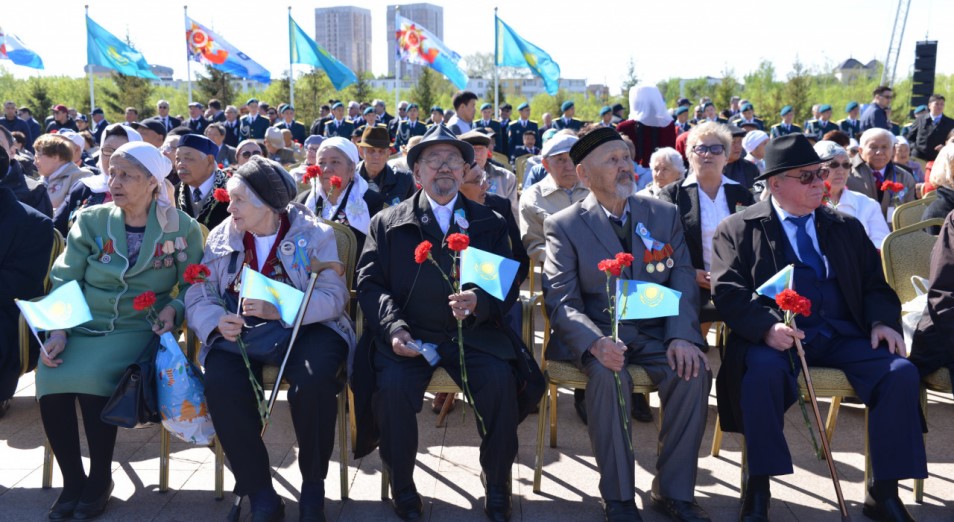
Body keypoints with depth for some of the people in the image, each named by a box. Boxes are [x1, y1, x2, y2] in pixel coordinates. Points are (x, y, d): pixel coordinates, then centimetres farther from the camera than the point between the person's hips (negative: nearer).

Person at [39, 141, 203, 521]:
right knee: (50, 378, -26)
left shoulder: (181, 227, 0)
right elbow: (65, 281, 4)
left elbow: (194, 286, 6)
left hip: (139, 328, -3)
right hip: (84, 326, 3)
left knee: (91, 375, -30)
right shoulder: (91, 221, 6)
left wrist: (174, 309, -15)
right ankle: (72, 480, -3)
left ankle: (100, 479, -6)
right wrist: (58, 330, -11)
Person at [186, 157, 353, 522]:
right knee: (221, 384, -30)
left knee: (313, 381, -34)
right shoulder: (221, 237, 9)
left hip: (305, 326, -2)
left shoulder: (313, 234, -2)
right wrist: (216, 321, -20)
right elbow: (198, 294, 3)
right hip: (240, 329, 3)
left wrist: (278, 310, -28)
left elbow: (333, 295, -13)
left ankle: (313, 486, -9)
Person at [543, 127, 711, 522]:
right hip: (596, 335, -3)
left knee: (693, 371, -26)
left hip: (655, 332, 3)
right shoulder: (564, 226, 0)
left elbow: (684, 282, 3)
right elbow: (562, 301, -10)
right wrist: (596, 342, -30)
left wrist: (682, 337, -17)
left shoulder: (664, 215, 9)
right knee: (609, 375, -33)